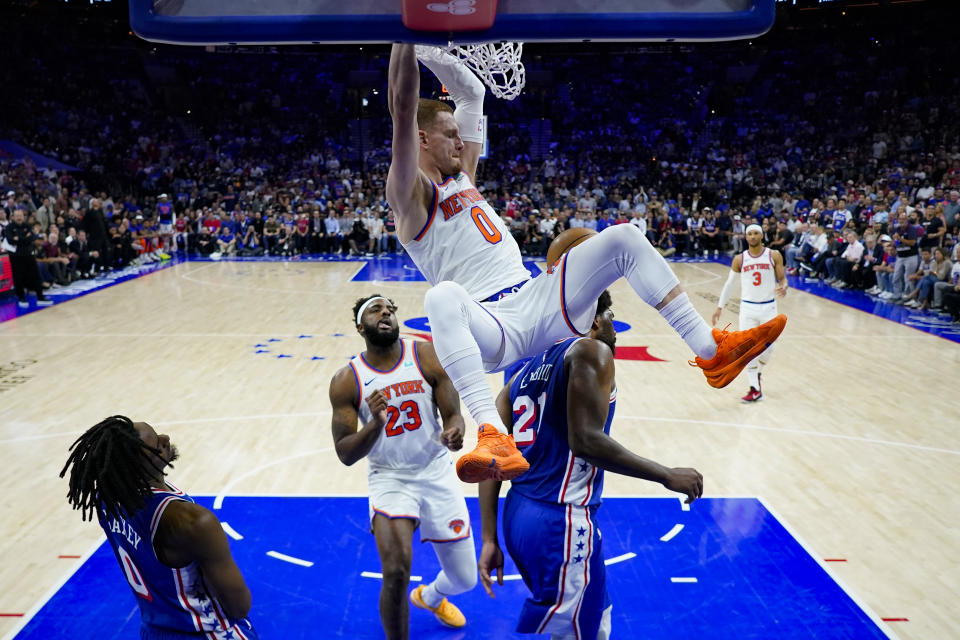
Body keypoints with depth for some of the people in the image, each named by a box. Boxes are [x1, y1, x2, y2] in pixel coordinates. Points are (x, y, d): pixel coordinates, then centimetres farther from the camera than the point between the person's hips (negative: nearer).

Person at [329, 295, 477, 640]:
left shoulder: (428, 356, -10)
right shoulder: (346, 381, -11)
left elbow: (453, 415, -9)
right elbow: (345, 454, -11)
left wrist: (453, 433, -34)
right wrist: (376, 424, -30)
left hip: (437, 473, 2)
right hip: (389, 478, -2)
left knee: (465, 579, 11)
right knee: (396, 574, -22)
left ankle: (430, 596, 49)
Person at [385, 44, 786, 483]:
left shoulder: (461, 172, 20)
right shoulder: (411, 194, -3)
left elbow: (472, 92, 24)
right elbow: (403, 108, -18)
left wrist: (430, 50, 16)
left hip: (535, 303, 8)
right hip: (489, 328, -7)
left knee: (623, 238, -3)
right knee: (442, 297, -43)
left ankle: (711, 349, -4)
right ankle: (494, 437, -54)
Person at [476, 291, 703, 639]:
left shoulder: (525, 371, 16)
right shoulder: (591, 351, -7)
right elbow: (585, 440, -20)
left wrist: (490, 539, 12)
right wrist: (668, 476, -10)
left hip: (519, 515, 9)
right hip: (560, 522, -9)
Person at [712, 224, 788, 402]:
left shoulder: (774, 255, -2)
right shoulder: (739, 259, 1)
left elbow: (782, 278, 3)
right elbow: (729, 284, 8)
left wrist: (783, 288, -21)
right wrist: (720, 307, 4)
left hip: (769, 307, 0)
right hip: (747, 307, 0)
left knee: (768, 347, 3)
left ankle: (757, 374, 34)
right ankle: (755, 390, 2)